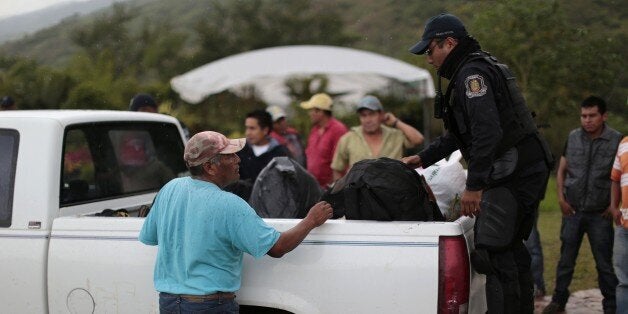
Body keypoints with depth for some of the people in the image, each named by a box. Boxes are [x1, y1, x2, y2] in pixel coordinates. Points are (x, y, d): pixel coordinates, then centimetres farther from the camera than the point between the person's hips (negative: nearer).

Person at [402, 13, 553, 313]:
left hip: (513, 175, -11)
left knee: (493, 252, -11)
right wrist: (421, 158, 24)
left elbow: (487, 132, -23)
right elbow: (459, 134, 28)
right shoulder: (480, 68, 22)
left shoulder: (472, 72, -12)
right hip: (528, 171, 11)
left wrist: (473, 185, -21)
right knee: (511, 249, 17)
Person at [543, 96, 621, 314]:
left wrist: (615, 204, -6)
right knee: (566, 260, 10)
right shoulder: (573, 137, 3)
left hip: (600, 214, -3)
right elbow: (561, 170, 12)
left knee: (605, 263, 3)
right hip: (573, 210, 3)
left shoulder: (616, 141, -6)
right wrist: (561, 198, 3)